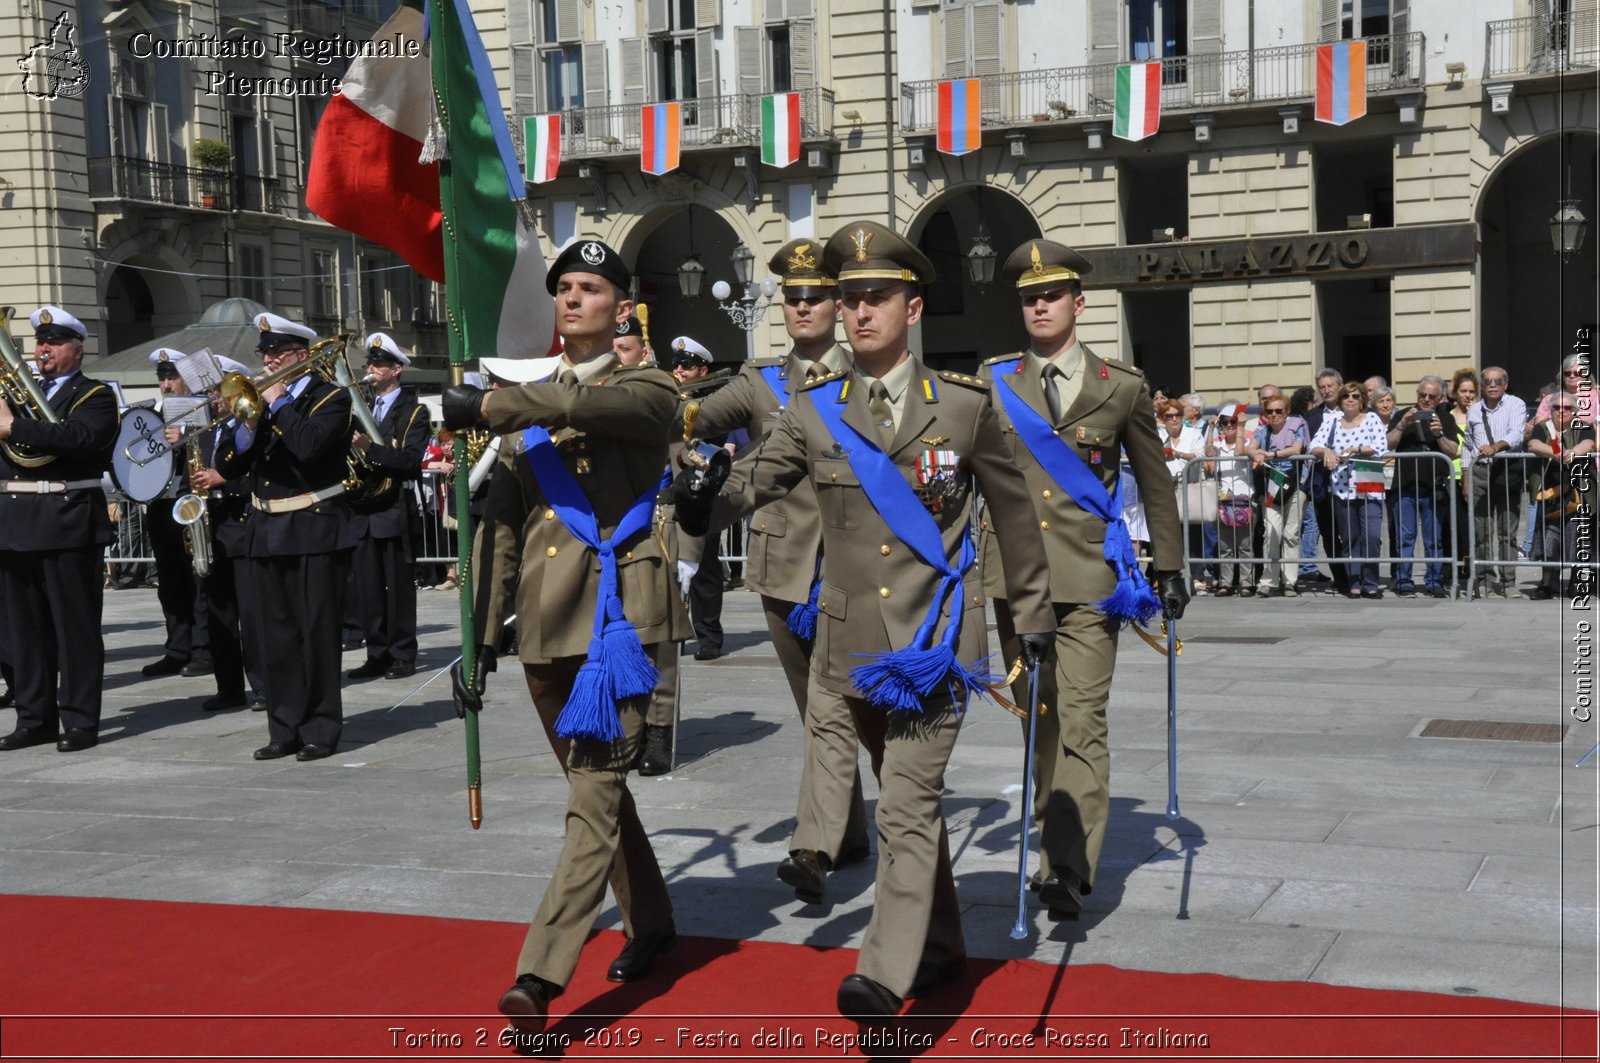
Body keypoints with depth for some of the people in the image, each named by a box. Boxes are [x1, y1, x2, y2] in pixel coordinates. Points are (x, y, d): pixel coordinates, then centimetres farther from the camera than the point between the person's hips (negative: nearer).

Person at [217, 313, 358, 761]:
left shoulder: (331, 398, -2)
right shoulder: (259, 398, 15)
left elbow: (310, 445, -23)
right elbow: (228, 468, 8)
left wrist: (278, 404, -12)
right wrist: (247, 423, -7)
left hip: (314, 530, -6)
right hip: (266, 533, 6)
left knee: (317, 634, -3)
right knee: (275, 638, 7)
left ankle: (321, 729, 4)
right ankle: (285, 728, 14)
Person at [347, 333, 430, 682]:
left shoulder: (413, 412, -1)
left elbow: (411, 461, -14)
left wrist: (370, 448, -25)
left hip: (396, 511, -6)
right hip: (363, 511, 6)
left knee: (399, 587, -1)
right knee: (368, 588, 6)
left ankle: (403, 656, 5)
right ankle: (377, 655, 13)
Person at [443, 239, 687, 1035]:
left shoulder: (646, 390, 3)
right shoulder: (527, 407, 16)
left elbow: (591, 405, -23)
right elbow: (499, 529, 11)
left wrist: (488, 407, -22)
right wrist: (480, 636, 6)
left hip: (618, 614, -6)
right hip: (544, 624, 6)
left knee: (594, 793, -12)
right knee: (596, 784, 16)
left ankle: (540, 977, -16)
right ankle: (649, 922, 35)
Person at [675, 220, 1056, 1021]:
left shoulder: (965, 404, -1)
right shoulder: (815, 410, 3)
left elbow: (1012, 511, 8)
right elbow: (756, 479, -5)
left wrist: (1032, 613, 12)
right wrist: (706, 505, -28)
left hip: (935, 633, -3)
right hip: (848, 637, 3)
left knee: (907, 804, -10)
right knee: (911, 798, 17)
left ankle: (885, 976, -8)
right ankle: (941, 944, 33)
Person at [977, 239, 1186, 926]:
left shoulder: (1122, 386, 4)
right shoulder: (993, 382, 7)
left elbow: (1154, 482, 12)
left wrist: (1169, 566, 13)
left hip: (1087, 580, -2)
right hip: (1013, 576, 3)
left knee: (1080, 722, -11)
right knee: (1037, 722, 12)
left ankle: (1069, 868, -12)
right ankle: (1054, 847, 25)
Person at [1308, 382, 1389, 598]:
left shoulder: (1372, 419, 4)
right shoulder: (1331, 421, 10)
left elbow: (1382, 448, -8)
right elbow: (1314, 445, 2)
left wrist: (1357, 450, -19)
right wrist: (1326, 451, -18)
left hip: (1369, 489, -2)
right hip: (1341, 489, 2)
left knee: (1371, 536, -10)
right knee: (1349, 539, 6)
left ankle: (1370, 584, -1)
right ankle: (1353, 584, 12)